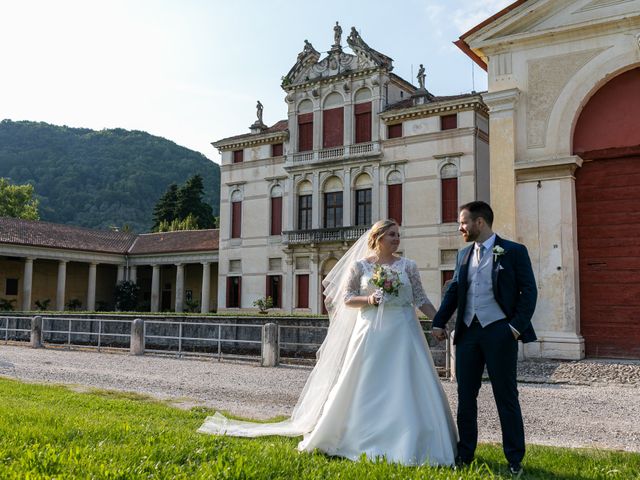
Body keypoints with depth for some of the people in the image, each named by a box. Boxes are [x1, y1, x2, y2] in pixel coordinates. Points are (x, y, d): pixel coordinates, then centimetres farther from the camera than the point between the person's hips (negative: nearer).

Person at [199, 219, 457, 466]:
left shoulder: (408, 265, 7)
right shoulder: (360, 265, 3)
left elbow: (421, 299, 6)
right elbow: (347, 298, 3)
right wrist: (368, 300, -15)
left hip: (403, 333, 2)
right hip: (370, 332, -1)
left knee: (406, 391, -1)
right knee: (364, 389, 3)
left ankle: (406, 446, 11)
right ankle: (359, 441, 19)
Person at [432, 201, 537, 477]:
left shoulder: (514, 251, -2)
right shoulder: (463, 255, 13)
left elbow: (529, 291, -5)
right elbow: (453, 292, 13)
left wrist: (517, 325, -14)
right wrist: (439, 323, 5)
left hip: (499, 331, -5)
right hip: (468, 331, 5)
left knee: (506, 397, 3)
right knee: (465, 396, 10)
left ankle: (515, 460, 15)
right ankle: (465, 454, 23)